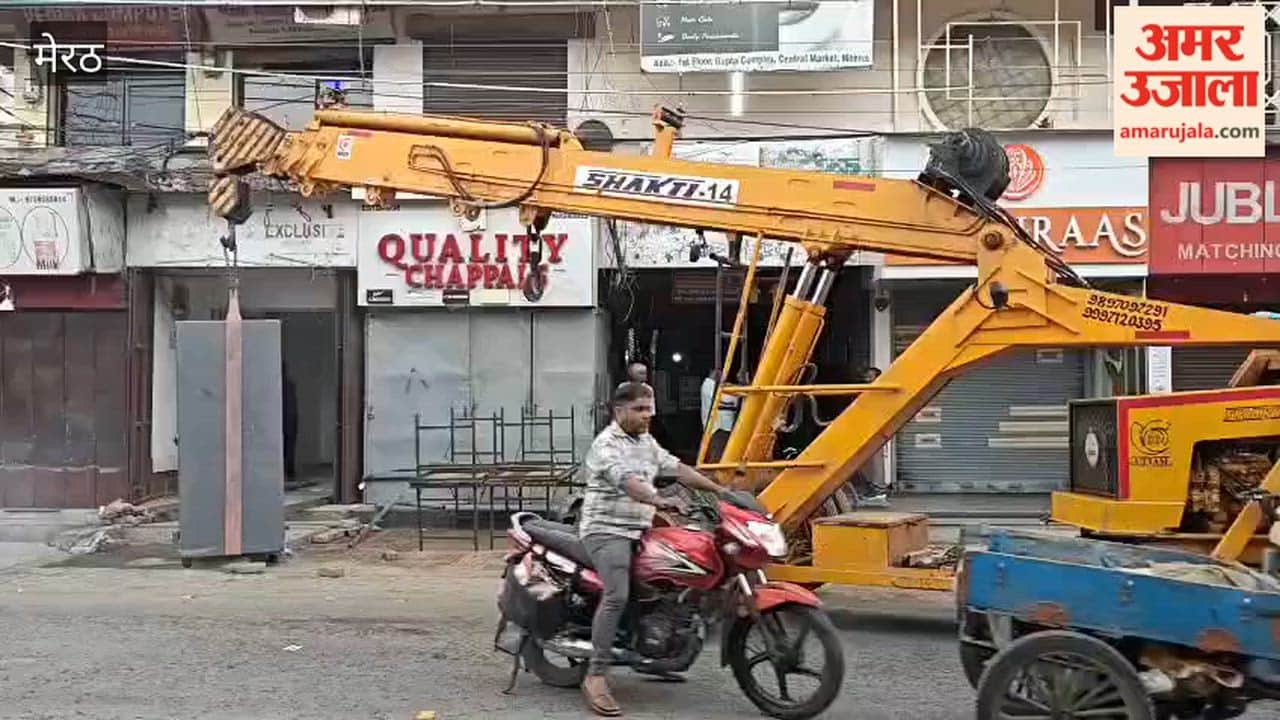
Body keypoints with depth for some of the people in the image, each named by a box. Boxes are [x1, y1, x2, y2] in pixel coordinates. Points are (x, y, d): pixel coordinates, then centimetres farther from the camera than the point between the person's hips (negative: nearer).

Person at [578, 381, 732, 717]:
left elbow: (677, 468, 14)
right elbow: (626, 481, -28)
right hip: (607, 531, -9)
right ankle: (596, 677, -24)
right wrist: (660, 501, -43)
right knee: (617, 595, -24)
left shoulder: (647, 443, 17)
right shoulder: (606, 444, -12)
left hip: (639, 530, 9)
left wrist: (718, 490, 4)